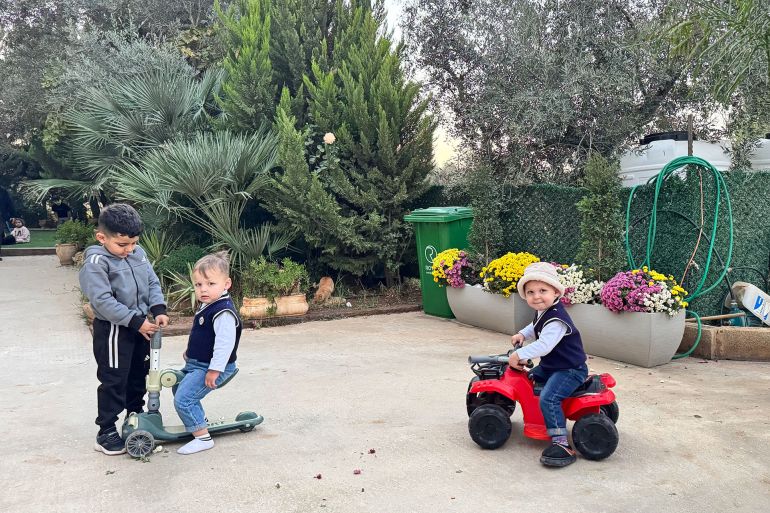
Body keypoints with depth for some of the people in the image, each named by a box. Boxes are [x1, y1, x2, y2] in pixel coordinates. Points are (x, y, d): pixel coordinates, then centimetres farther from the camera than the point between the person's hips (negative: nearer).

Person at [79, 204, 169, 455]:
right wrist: (136, 322, -25)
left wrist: (158, 310, -9)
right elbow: (103, 301, -25)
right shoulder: (95, 262, -19)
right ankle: (106, 432, 12)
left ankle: (135, 416, 38)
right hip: (112, 330, -7)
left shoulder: (138, 253, 3)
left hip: (140, 326, 7)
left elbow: (153, 283, 8)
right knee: (113, 380, 0)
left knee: (139, 374, 20)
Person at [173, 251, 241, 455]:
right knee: (179, 387, 27)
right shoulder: (207, 306, 8)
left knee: (184, 399, -15)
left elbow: (225, 344, -30)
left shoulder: (223, 312, -26)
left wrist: (215, 369, -30)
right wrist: (190, 351, 30)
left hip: (210, 367, -11)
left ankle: (203, 438, -7)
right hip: (196, 364, 11)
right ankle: (200, 421, 41)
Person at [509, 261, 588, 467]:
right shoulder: (542, 313, 5)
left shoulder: (556, 319, -27)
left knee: (548, 398, -28)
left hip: (570, 369, -11)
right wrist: (522, 334, 10)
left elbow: (543, 346, -36)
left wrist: (519, 355, -29)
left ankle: (562, 445, -25)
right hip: (550, 366, 11)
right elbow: (535, 327, 27)